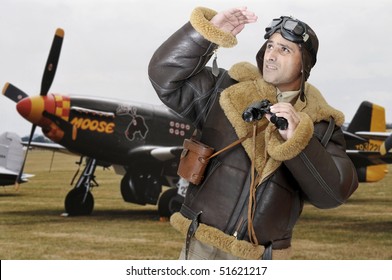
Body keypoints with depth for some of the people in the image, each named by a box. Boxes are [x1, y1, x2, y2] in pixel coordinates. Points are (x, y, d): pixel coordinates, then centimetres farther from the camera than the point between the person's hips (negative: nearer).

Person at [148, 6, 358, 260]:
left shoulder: (319, 123, 2)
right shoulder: (225, 91, 6)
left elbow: (335, 192, -9)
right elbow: (165, 73, 0)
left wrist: (296, 140, -22)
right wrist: (208, 32, -11)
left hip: (262, 258, 0)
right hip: (202, 246, 1)